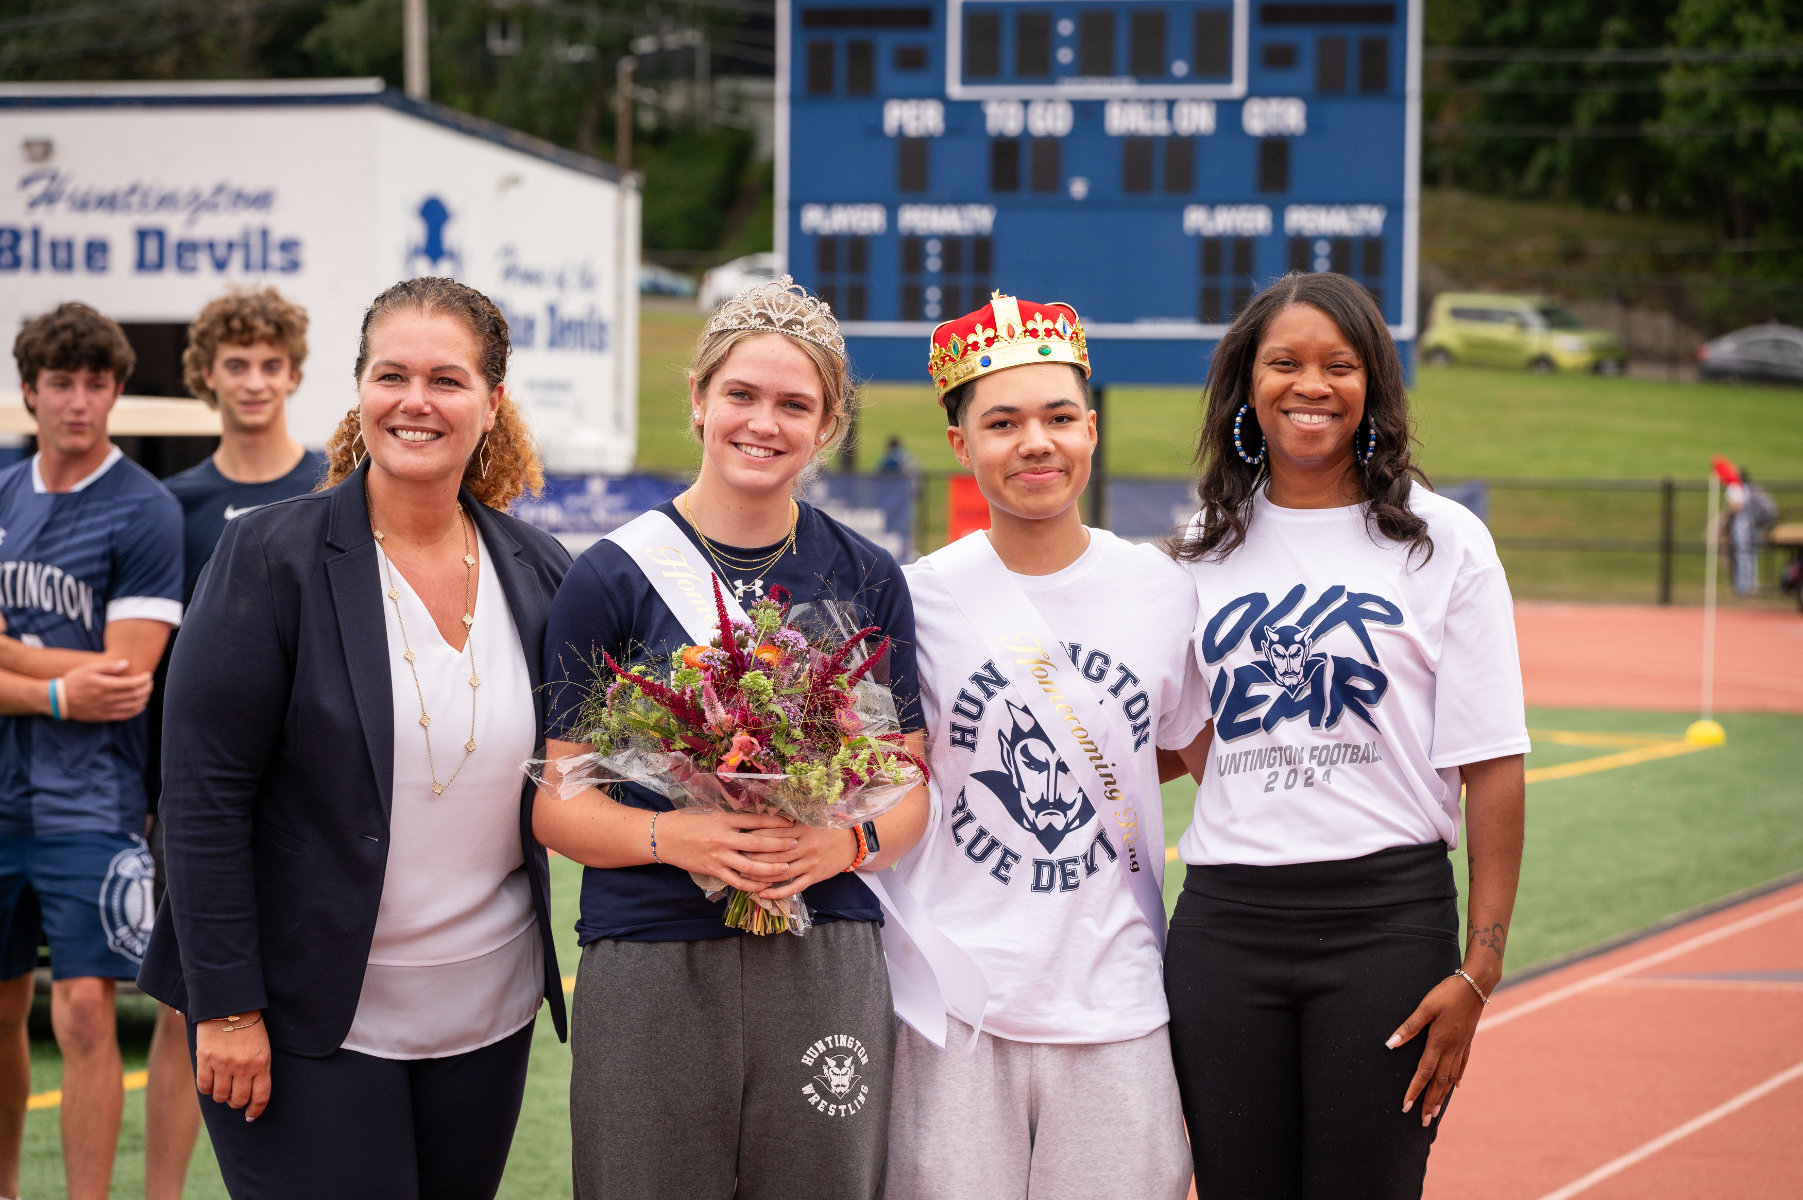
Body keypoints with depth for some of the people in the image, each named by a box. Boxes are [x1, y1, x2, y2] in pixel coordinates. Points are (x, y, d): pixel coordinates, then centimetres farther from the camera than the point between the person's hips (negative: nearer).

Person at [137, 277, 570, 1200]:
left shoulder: (540, 570, 5)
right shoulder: (269, 557, -8)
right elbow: (203, 796, -10)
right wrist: (228, 1008, -14)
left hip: (488, 1013, 5)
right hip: (312, 1023, -4)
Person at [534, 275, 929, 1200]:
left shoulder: (867, 580, 8)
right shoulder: (613, 578, 1)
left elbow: (908, 786, 11)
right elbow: (557, 803, 1)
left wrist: (847, 842, -10)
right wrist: (673, 836, -17)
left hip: (827, 969, 2)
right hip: (649, 974, -2)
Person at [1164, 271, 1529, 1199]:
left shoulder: (1444, 544, 1)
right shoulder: (1207, 550, 11)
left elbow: (1491, 768, -4)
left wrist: (1480, 968, -10)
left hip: (1388, 921, -3)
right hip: (1222, 925, 3)